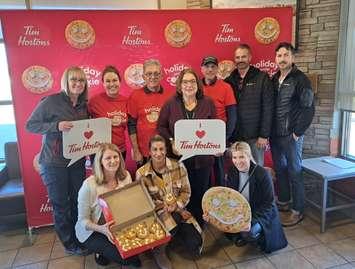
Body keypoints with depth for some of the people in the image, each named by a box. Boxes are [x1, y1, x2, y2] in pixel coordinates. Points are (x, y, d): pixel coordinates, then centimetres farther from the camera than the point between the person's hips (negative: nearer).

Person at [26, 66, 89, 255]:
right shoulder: (51, 101, -11)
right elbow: (30, 125, -9)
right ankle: (69, 244, 27)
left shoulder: (83, 105, 5)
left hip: (78, 162, 5)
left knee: (78, 202, 14)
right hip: (54, 164, -5)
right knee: (61, 205, 8)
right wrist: (56, 126, -23)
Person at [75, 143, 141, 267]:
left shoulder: (126, 176, -8)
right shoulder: (89, 185, -24)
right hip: (92, 231, -4)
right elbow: (83, 220, -16)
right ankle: (101, 252, 9)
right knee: (123, 256, -22)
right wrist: (101, 229, -34)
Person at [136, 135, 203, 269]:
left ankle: (176, 233, 23)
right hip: (156, 214, -2)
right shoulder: (141, 173, -10)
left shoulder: (179, 167, -4)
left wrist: (176, 206, -17)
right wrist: (167, 208, -16)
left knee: (194, 244, -11)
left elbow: (186, 192, 0)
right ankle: (159, 250, -2)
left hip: (178, 211, 3)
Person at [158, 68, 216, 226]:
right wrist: (171, 142, -11)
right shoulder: (171, 104, 0)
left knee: (200, 193, 13)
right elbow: (161, 127, 3)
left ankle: (199, 226, 34)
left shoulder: (208, 103, 3)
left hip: (202, 158, 1)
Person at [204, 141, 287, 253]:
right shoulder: (232, 172, -6)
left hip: (261, 213, -5)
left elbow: (268, 203, -19)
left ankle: (257, 235, 7)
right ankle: (240, 235, 12)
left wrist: (251, 220, -32)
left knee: (249, 232, -31)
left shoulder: (262, 174, -22)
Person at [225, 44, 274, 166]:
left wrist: (264, 135, -11)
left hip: (254, 136, -3)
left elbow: (268, 108, -7)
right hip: (234, 136, 3)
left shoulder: (262, 78, -4)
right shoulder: (229, 79, 5)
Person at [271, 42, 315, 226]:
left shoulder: (300, 79, -8)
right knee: (280, 170, 16)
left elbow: (308, 109, -12)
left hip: (291, 136, -6)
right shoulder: (274, 79, 10)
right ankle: (283, 202, 33)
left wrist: (297, 132, -12)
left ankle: (297, 211, 17)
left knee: (294, 172, 3)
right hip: (275, 135, 6)